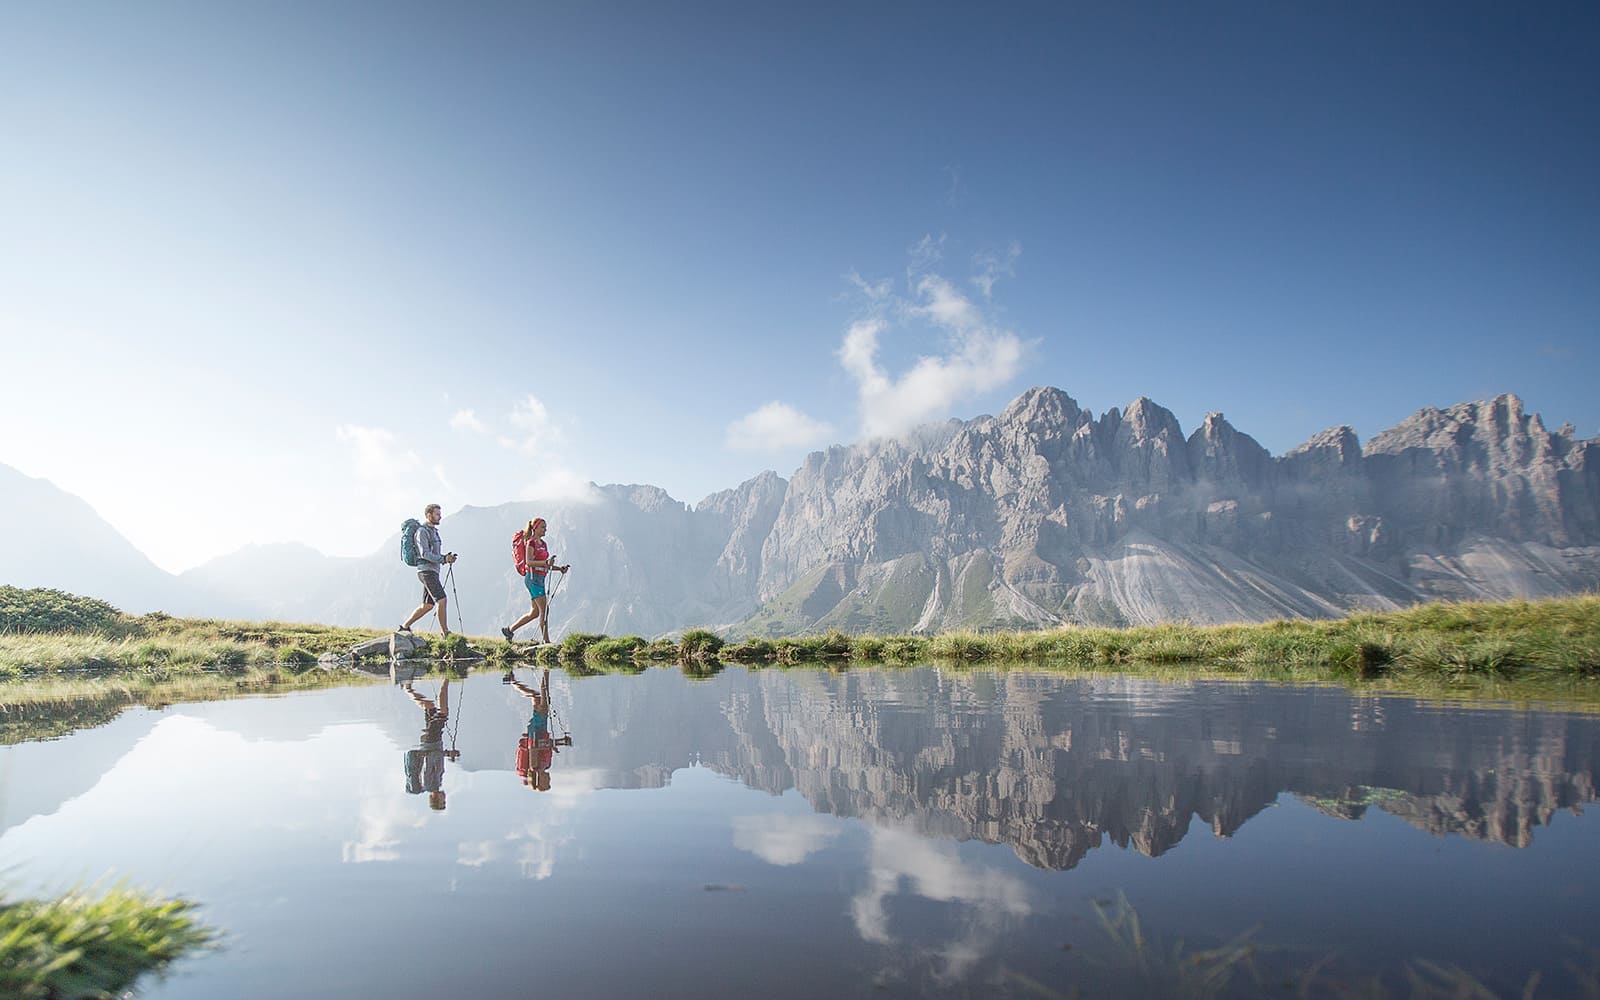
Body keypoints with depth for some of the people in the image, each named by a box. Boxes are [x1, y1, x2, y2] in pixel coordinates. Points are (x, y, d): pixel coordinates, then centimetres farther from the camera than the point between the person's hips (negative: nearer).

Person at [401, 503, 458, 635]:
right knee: (441, 600, -15)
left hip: (433, 571, 10)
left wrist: (447, 557, 5)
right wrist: (444, 559, -21)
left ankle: (405, 626, 22)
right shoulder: (422, 531, -9)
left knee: (428, 605, 11)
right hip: (426, 571, -10)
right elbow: (425, 554, -18)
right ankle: (446, 633, -15)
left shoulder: (433, 531, 21)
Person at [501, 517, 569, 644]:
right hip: (533, 577, -9)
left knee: (535, 612, 10)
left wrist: (559, 569, 10)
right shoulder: (531, 542, -8)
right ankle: (546, 640, -6)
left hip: (540, 579, 9)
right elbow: (529, 562, -19)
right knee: (544, 609, -10)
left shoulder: (543, 544, 17)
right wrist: (546, 563, -31)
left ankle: (509, 630, 21)